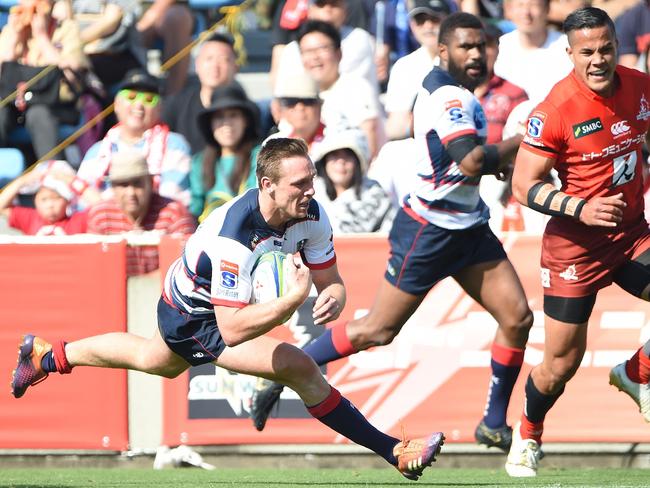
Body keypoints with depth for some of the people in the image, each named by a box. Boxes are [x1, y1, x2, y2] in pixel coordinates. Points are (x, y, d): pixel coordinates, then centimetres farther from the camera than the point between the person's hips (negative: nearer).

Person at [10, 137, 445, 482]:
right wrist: (293, 299, -50)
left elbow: (331, 282, -11)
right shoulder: (232, 236, -41)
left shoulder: (311, 215, -21)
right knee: (301, 369, -24)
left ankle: (47, 355, 59)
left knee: (153, 360, 36)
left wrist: (332, 300, -35)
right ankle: (394, 452, -16)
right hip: (194, 314, -8)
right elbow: (231, 330, -42)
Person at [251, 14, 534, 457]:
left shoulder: (455, 91, 10)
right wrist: (515, 144, -16)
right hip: (428, 232, -9)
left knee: (517, 317, -1)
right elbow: (473, 162, -33)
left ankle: (494, 424, 9)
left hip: (469, 228, 9)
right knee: (377, 331, -3)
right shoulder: (448, 96, -20)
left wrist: (493, 159, 8)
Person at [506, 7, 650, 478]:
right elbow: (524, 185, -16)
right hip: (577, 244, -4)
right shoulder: (555, 110, -20)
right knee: (561, 365, 3)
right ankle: (528, 436, 31)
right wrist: (579, 208, -28)